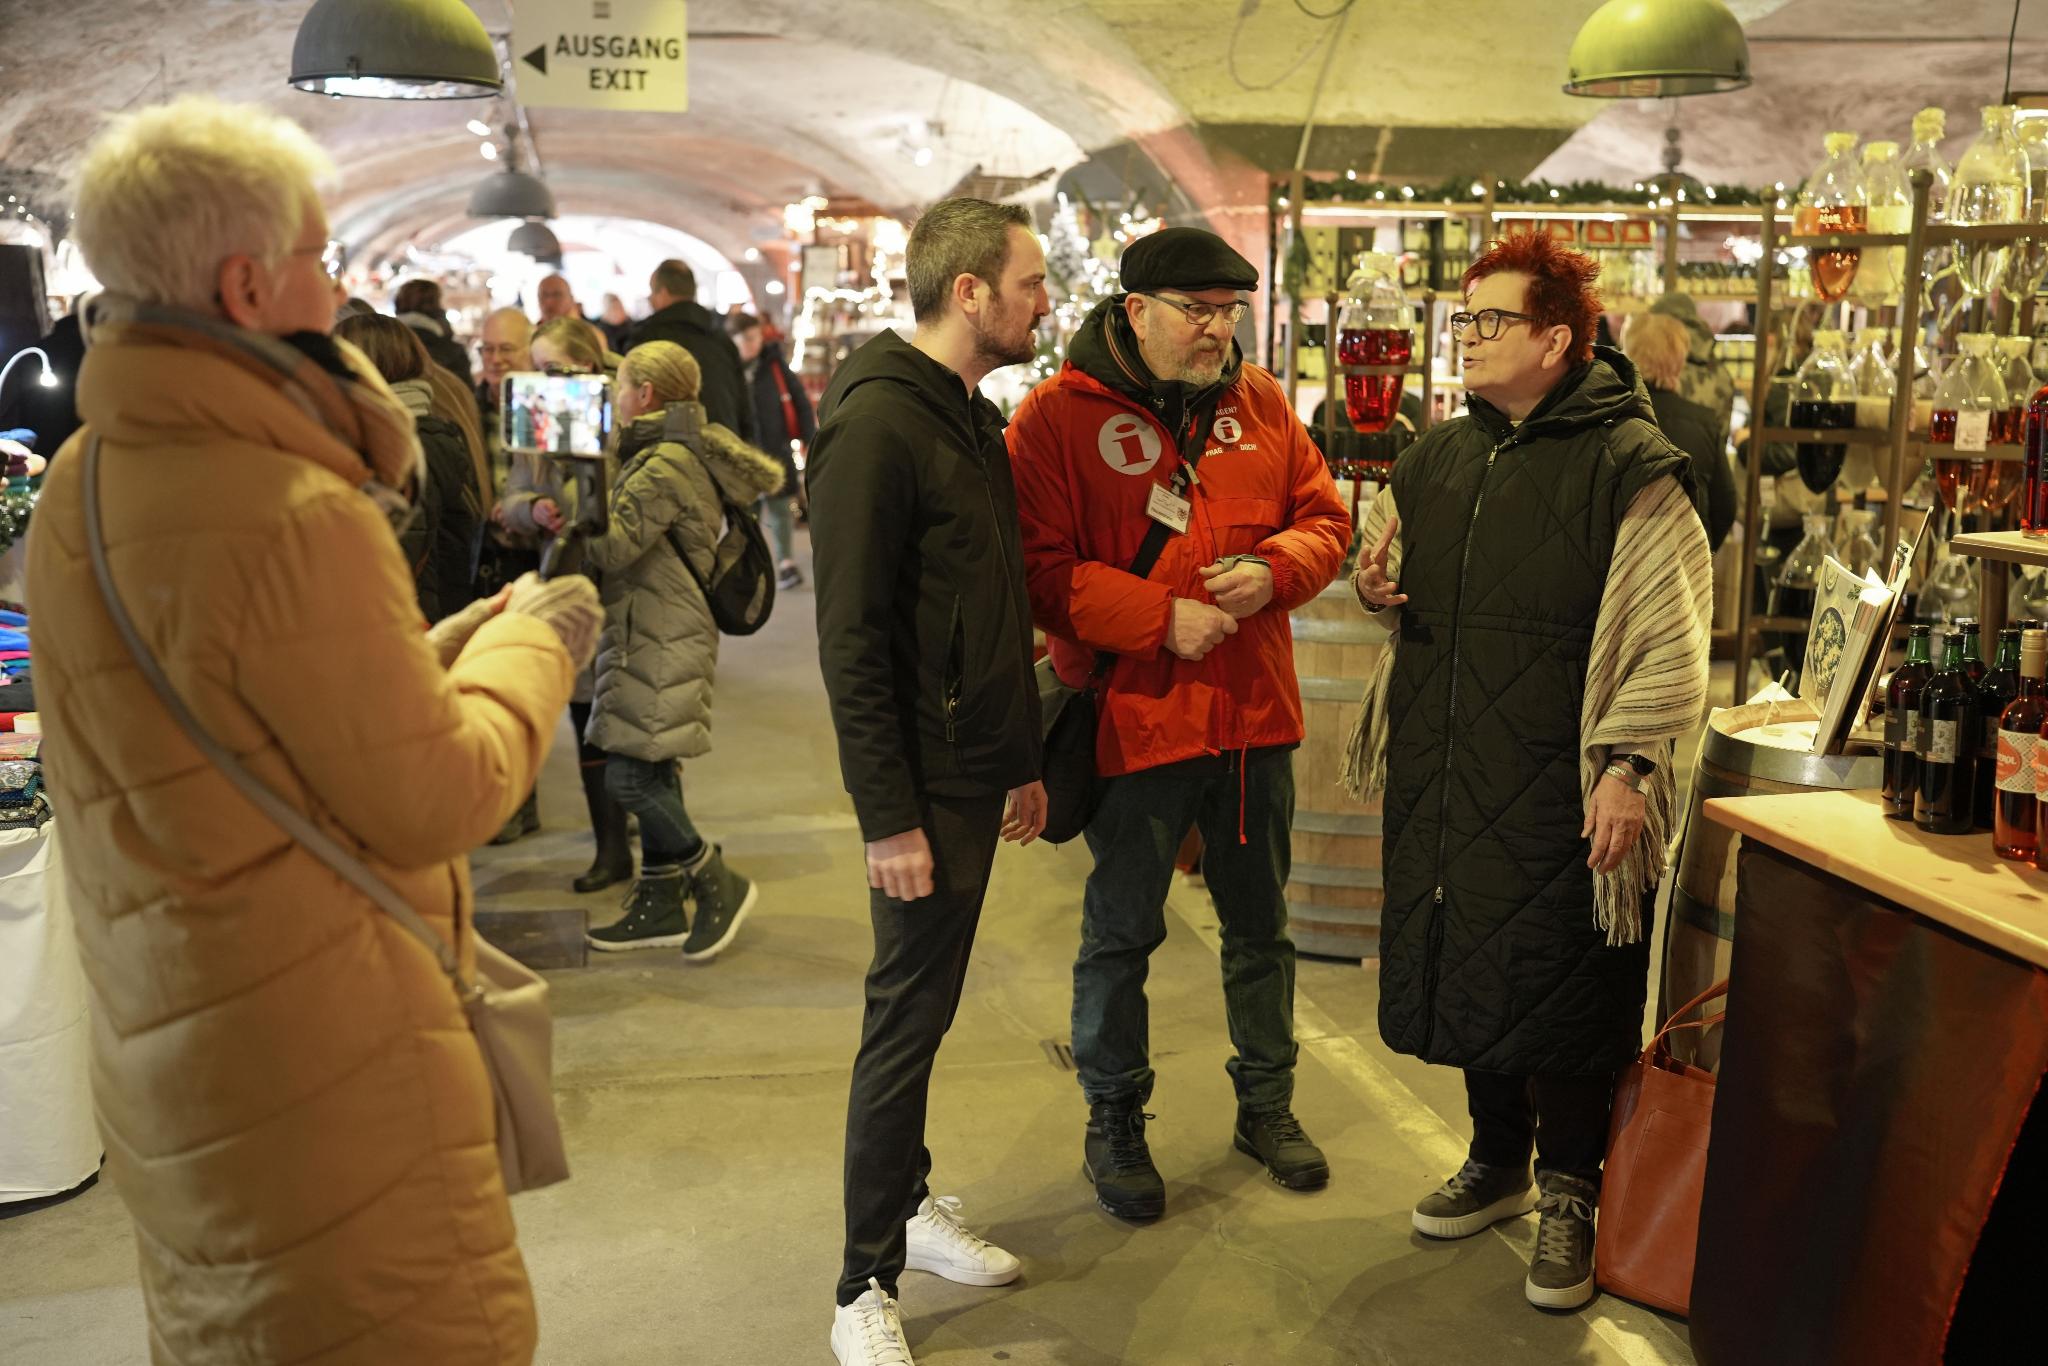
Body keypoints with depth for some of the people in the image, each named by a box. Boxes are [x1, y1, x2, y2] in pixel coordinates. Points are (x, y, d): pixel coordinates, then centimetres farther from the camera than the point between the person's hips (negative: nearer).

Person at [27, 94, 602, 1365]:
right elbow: (431, 803, -18)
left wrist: (473, 636, 8)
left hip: (169, 1050, 9)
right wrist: (534, 647, -2)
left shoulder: (78, 488, 5)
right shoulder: (288, 516, -24)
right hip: (330, 1062, -9)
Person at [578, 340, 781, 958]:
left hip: (662, 641, -10)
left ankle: (720, 884, 2)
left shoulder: (667, 463, -16)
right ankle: (661, 905, 21)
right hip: (654, 636, 10)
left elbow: (612, 546, -20)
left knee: (629, 777, -10)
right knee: (653, 776, 13)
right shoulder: (682, 453, 15)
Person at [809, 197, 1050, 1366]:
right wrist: (888, 817, -20)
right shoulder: (879, 423, -16)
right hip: (923, 786, -8)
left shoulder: (975, 420, 13)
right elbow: (851, 641, -20)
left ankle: (911, 1201, 34)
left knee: (927, 1010, 18)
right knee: (907, 1023, 0)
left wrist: (1023, 764, 17)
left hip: (976, 771, 8)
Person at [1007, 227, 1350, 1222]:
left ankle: (1266, 1102, 39)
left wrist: (1272, 570, -11)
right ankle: (1114, 1122, 30)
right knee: (1122, 933, 10)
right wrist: (1162, 616, -21)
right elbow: (1042, 570, -14)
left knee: (1260, 922, 19)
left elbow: (1324, 517, 10)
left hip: (1254, 712, 5)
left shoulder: (1260, 402, 6)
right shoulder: (1058, 415, -9)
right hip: (1134, 717, -5)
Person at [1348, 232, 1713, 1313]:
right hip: (1445, 778, 6)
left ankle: (1569, 1191, 24)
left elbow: (1669, 637, -13)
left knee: (1562, 990, 3)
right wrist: (1375, 589, 1)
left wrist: (1628, 766, -19)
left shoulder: (1628, 465, -9)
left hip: (1559, 793, -6)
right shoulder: (1437, 456, 11)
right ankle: (1497, 1161, 36)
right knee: (1465, 968, 16)